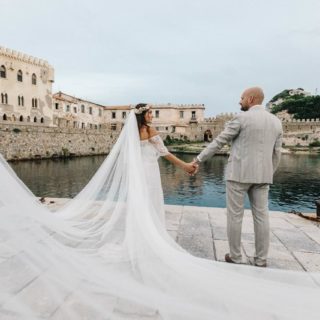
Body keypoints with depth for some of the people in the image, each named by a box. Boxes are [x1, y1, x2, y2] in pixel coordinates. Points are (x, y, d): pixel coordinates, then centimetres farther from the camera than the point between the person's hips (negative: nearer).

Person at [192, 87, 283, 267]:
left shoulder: (242, 118, -8)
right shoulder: (276, 122, 10)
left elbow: (219, 142, -8)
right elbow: (276, 154, 11)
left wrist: (199, 159, -1)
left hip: (239, 173, -5)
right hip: (261, 175, 6)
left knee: (235, 216, 4)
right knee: (261, 216, 10)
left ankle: (235, 257, 14)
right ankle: (261, 260, 18)